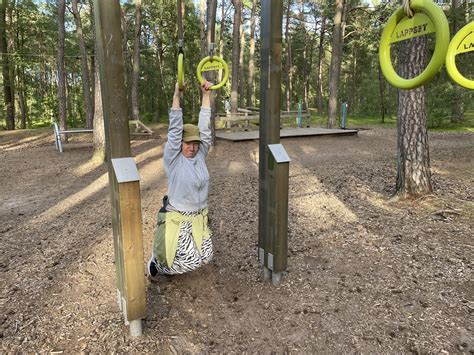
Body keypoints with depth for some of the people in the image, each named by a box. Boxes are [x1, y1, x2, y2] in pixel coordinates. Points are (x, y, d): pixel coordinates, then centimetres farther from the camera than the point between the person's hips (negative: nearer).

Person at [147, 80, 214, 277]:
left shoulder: (200, 155, 1)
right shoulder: (173, 159, -11)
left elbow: (204, 128, -4)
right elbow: (174, 130, -19)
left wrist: (206, 94, -8)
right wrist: (176, 96, -25)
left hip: (199, 218, 5)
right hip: (176, 218, -5)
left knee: (205, 257, 6)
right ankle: (156, 262, 32)